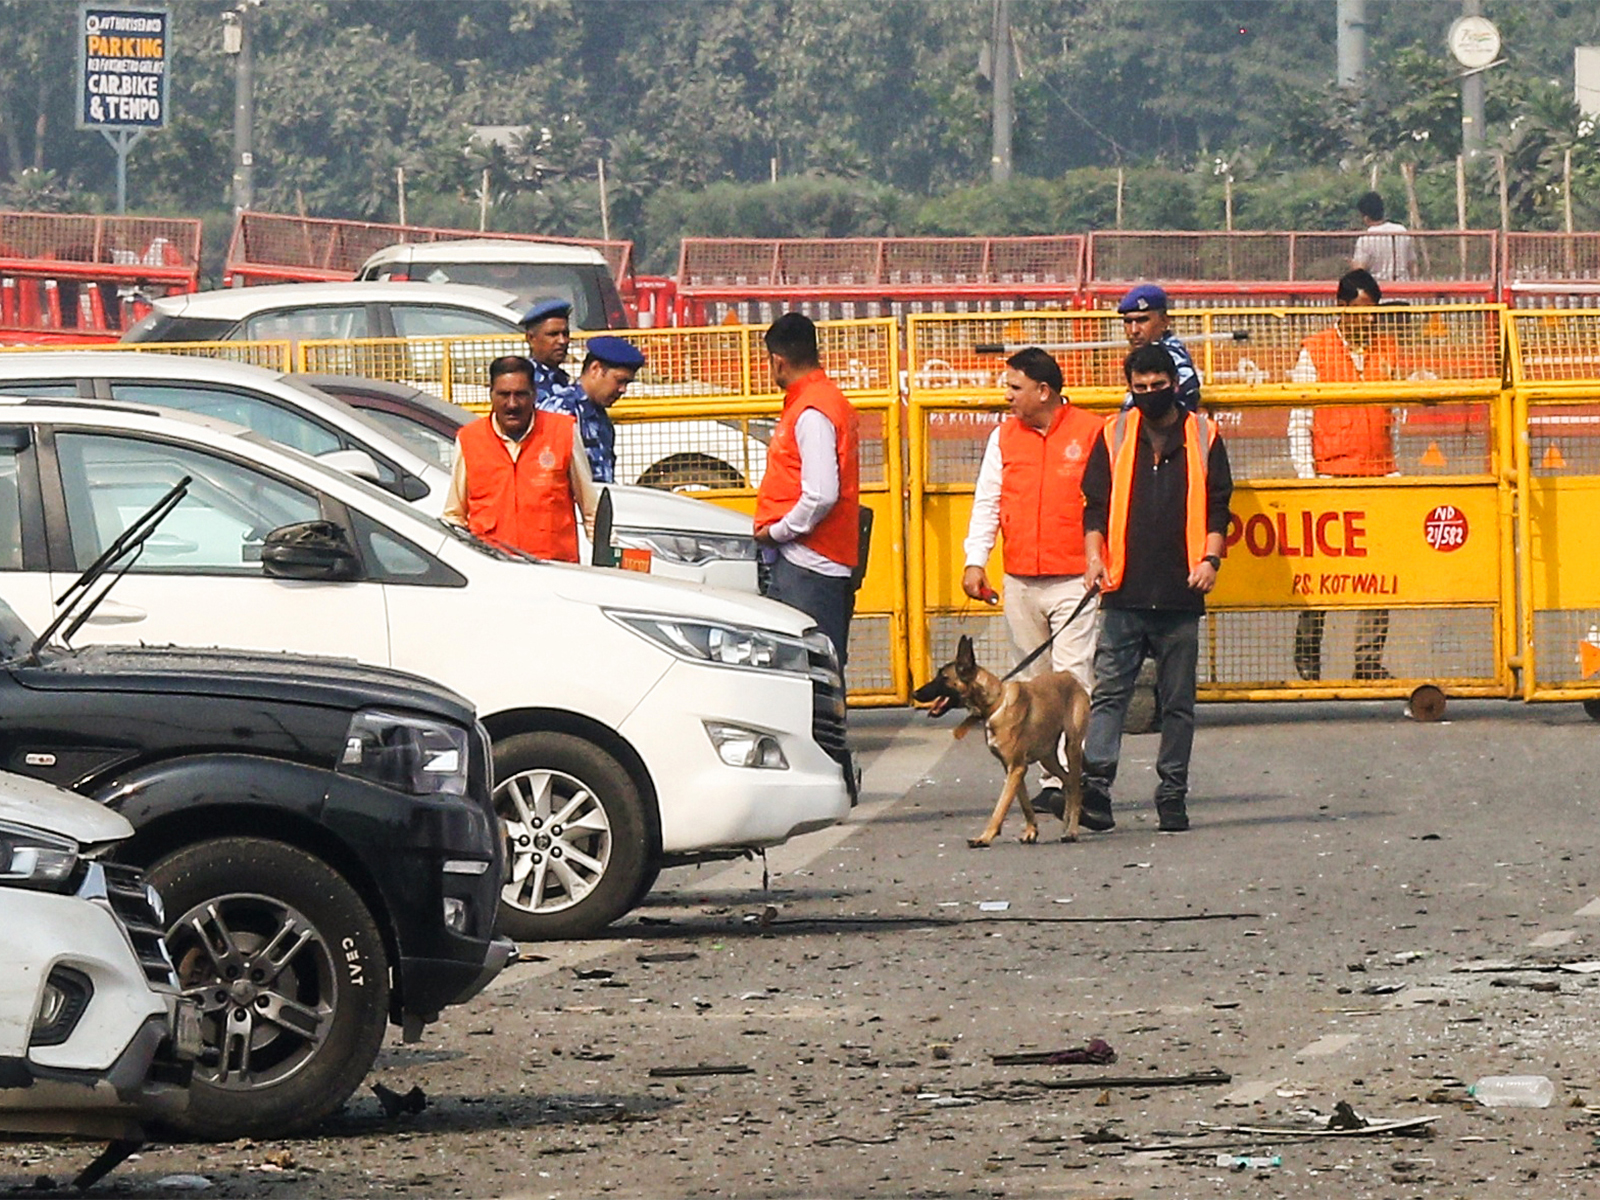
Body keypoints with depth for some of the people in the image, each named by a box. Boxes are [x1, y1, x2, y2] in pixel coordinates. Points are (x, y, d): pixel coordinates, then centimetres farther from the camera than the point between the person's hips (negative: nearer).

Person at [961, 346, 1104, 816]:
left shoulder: (1091, 433, -2)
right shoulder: (1004, 437, 11)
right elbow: (987, 502, 13)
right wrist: (975, 561, 2)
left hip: (1075, 579, -5)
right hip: (1019, 581, 5)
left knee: (1072, 677, -13)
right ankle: (1051, 778, 12)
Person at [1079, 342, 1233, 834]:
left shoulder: (1203, 438, 8)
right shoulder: (1114, 437, 9)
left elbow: (1217, 506, 8)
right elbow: (1095, 504, 10)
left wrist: (1210, 558, -7)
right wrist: (1094, 556, -6)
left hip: (1180, 592, 0)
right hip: (1124, 591, 0)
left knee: (1178, 701, 5)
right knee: (1109, 690, -10)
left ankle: (1172, 794, 11)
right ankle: (1094, 783, -17)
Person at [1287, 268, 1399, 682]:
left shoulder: (1387, 350, 13)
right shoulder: (1314, 352, 2)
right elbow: (1299, 421, 2)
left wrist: (1394, 470, 10)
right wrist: (1306, 475, -6)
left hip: (1379, 476, 3)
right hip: (1330, 477, -3)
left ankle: (1369, 659, 2)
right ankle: (1307, 658, 7)